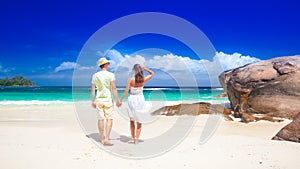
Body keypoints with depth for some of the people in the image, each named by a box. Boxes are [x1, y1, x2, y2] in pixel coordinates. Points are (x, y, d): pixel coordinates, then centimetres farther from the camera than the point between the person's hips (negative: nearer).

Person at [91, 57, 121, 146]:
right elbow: (114, 88, -11)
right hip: (108, 99, -4)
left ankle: (102, 139, 19)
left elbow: (93, 89, 7)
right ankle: (106, 139, -5)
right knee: (109, 119, 1)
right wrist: (117, 100, -6)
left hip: (99, 99, 4)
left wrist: (93, 101, 14)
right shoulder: (110, 75, -7)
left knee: (100, 119, 10)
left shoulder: (95, 75, 5)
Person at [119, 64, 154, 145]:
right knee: (139, 121, 12)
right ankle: (136, 139, 9)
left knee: (132, 120, 19)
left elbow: (126, 92, -11)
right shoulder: (143, 80, -7)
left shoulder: (131, 79, -13)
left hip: (132, 100, -1)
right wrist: (144, 68, -2)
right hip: (140, 100, 1)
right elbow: (152, 73, 11)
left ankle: (133, 138, 20)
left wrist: (120, 100, 1)